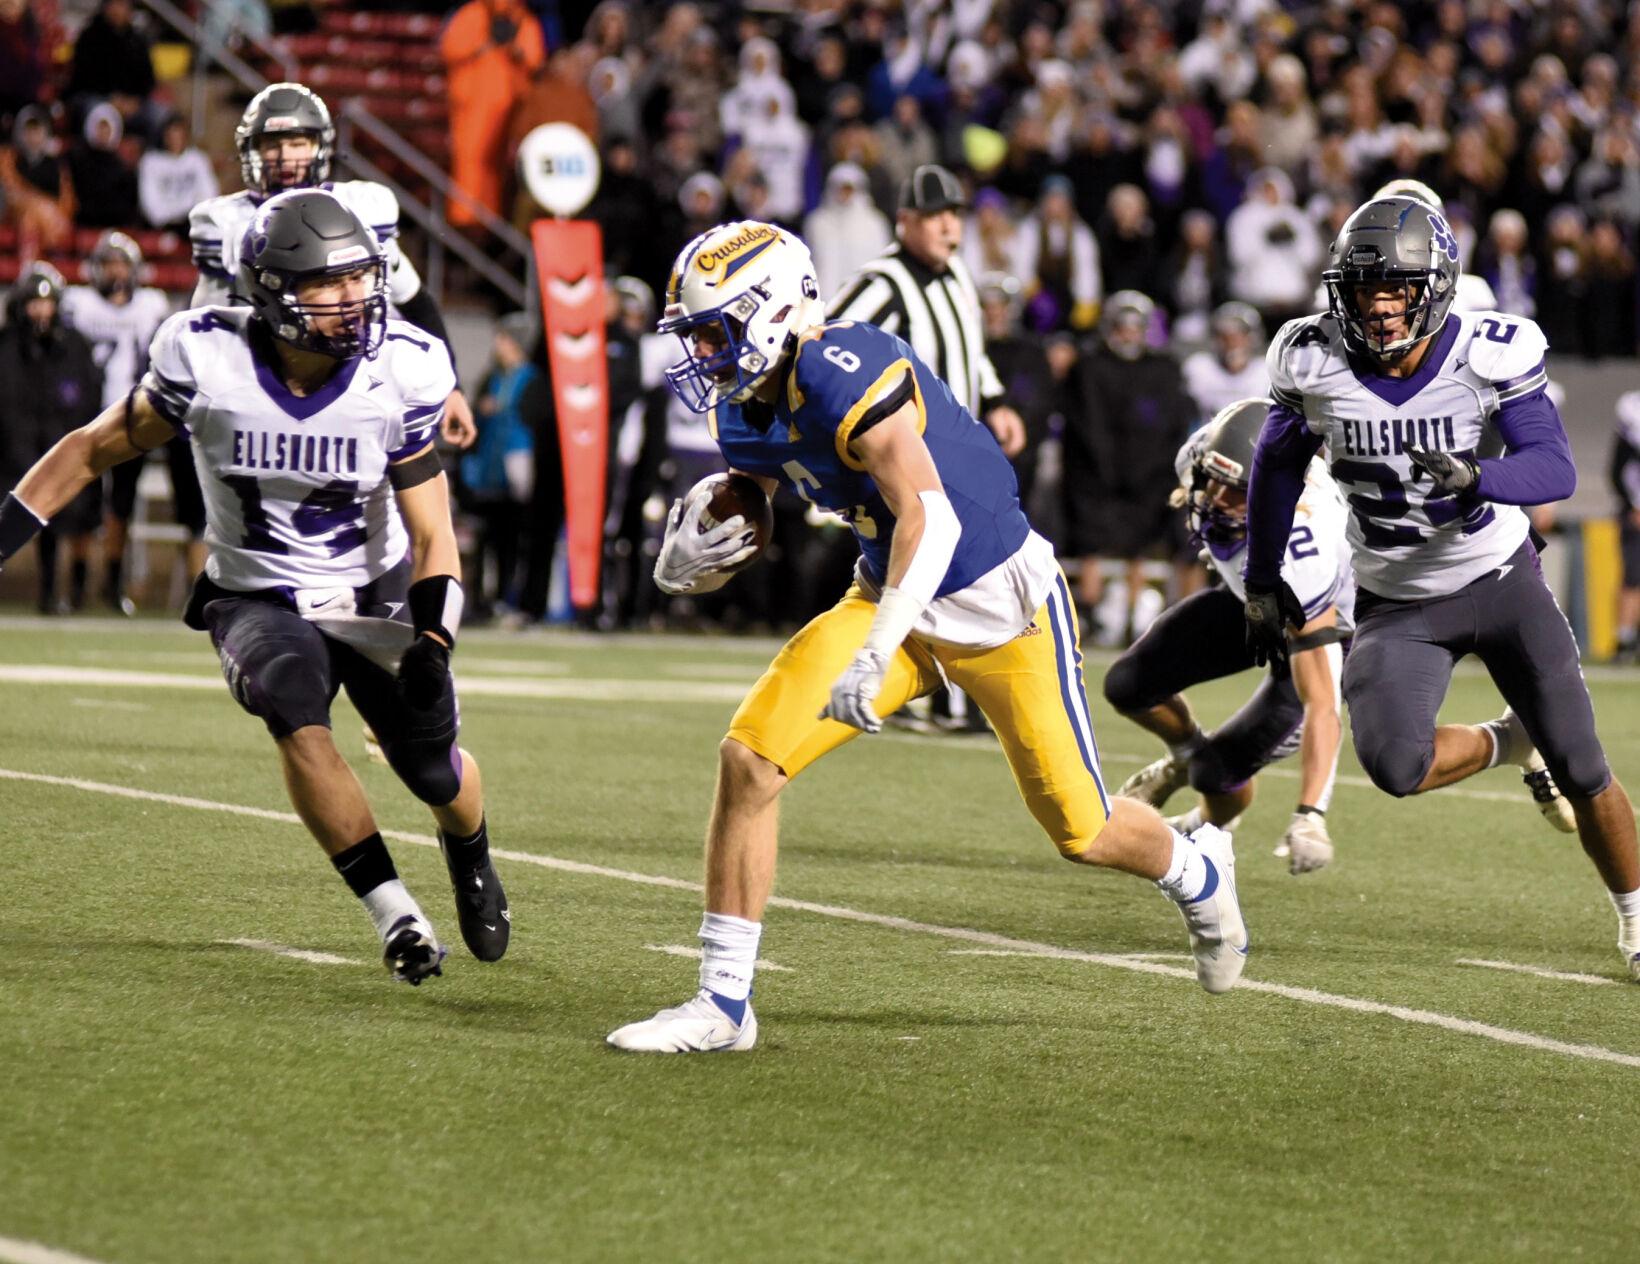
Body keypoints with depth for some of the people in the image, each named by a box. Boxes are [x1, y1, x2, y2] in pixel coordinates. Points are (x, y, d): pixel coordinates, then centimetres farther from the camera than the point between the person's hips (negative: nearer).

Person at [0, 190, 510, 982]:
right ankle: (393, 912, -19)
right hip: (259, 601, -1)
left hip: (373, 597, 1)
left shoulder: (400, 375, -17)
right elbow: (96, 449, -4)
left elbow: (430, 534, -12)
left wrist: (431, 643, -27)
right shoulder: (208, 364, -20)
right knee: (296, 710, -31)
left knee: (434, 773, -1)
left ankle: (469, 856, 39)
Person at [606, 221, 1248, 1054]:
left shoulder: (842, 371, -28)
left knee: (1080, 833, 5)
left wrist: (875, 656, -40)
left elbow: (930, 519, -34)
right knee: (749, 758, -11)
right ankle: (722, 1004, -4)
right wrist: (688, 555, -13)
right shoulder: (744, 411, -2)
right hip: (895, 598, 7)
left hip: (996, 601, -7)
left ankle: (1196, 869, 41)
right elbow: (734, 536, 11)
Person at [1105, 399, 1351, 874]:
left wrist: (1309, 817, -49)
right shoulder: (1203, 453, -31)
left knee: (1220, 770, -12)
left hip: (1328, 626, -6)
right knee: (1128, 685, -2)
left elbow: (1321, 704, -44)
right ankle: (1186, 756, 33)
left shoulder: (1300, 555, -46)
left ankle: (1210, 825, 28)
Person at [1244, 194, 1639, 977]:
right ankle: (1505, 745, 11)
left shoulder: (1490, 355, -19)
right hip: (1398, 603, 1)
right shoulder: (1317, 363, -13)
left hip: (1501, 579, -1)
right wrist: (1262, 583, 10)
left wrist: (1474, 478, -43)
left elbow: (1556, 468, -23)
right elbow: (1277, 469, 4)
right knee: (1394, 765, -23)